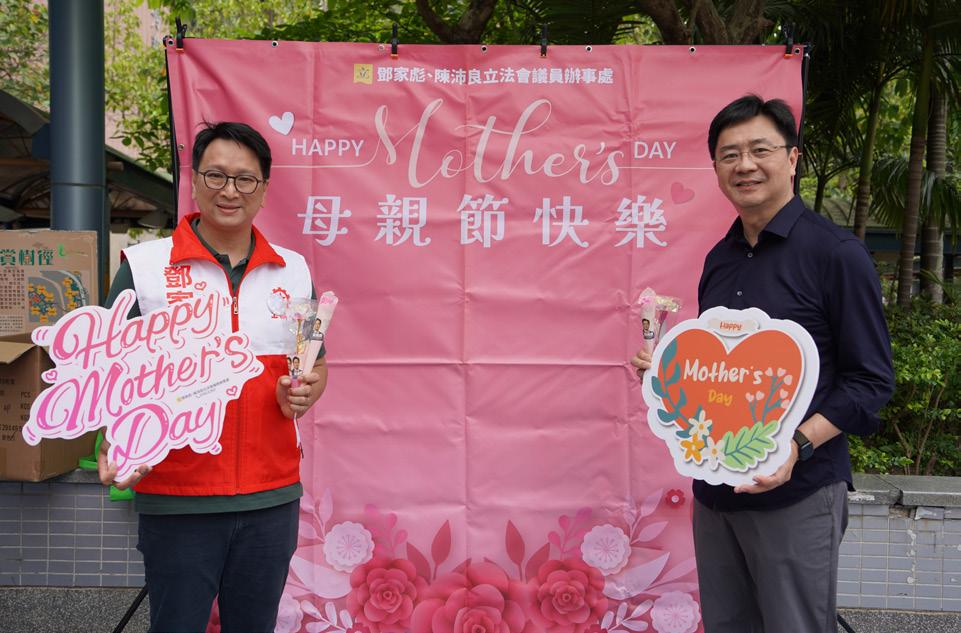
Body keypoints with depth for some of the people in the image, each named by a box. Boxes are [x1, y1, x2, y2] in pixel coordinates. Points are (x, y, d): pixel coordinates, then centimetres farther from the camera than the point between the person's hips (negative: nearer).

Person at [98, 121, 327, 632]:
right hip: (177, 499, -2)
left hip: (273, 495, 3)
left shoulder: (294, 270, 7)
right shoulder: (144, 265, -2)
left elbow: (316, 368, 16)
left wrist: (304, 393, -6)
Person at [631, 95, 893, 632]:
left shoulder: (837, 254, -10)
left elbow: (871, 380, -10)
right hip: (715, 487, 6)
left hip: (797, 493, -6)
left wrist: (799, 444, -24)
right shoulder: (719, 259, 10)